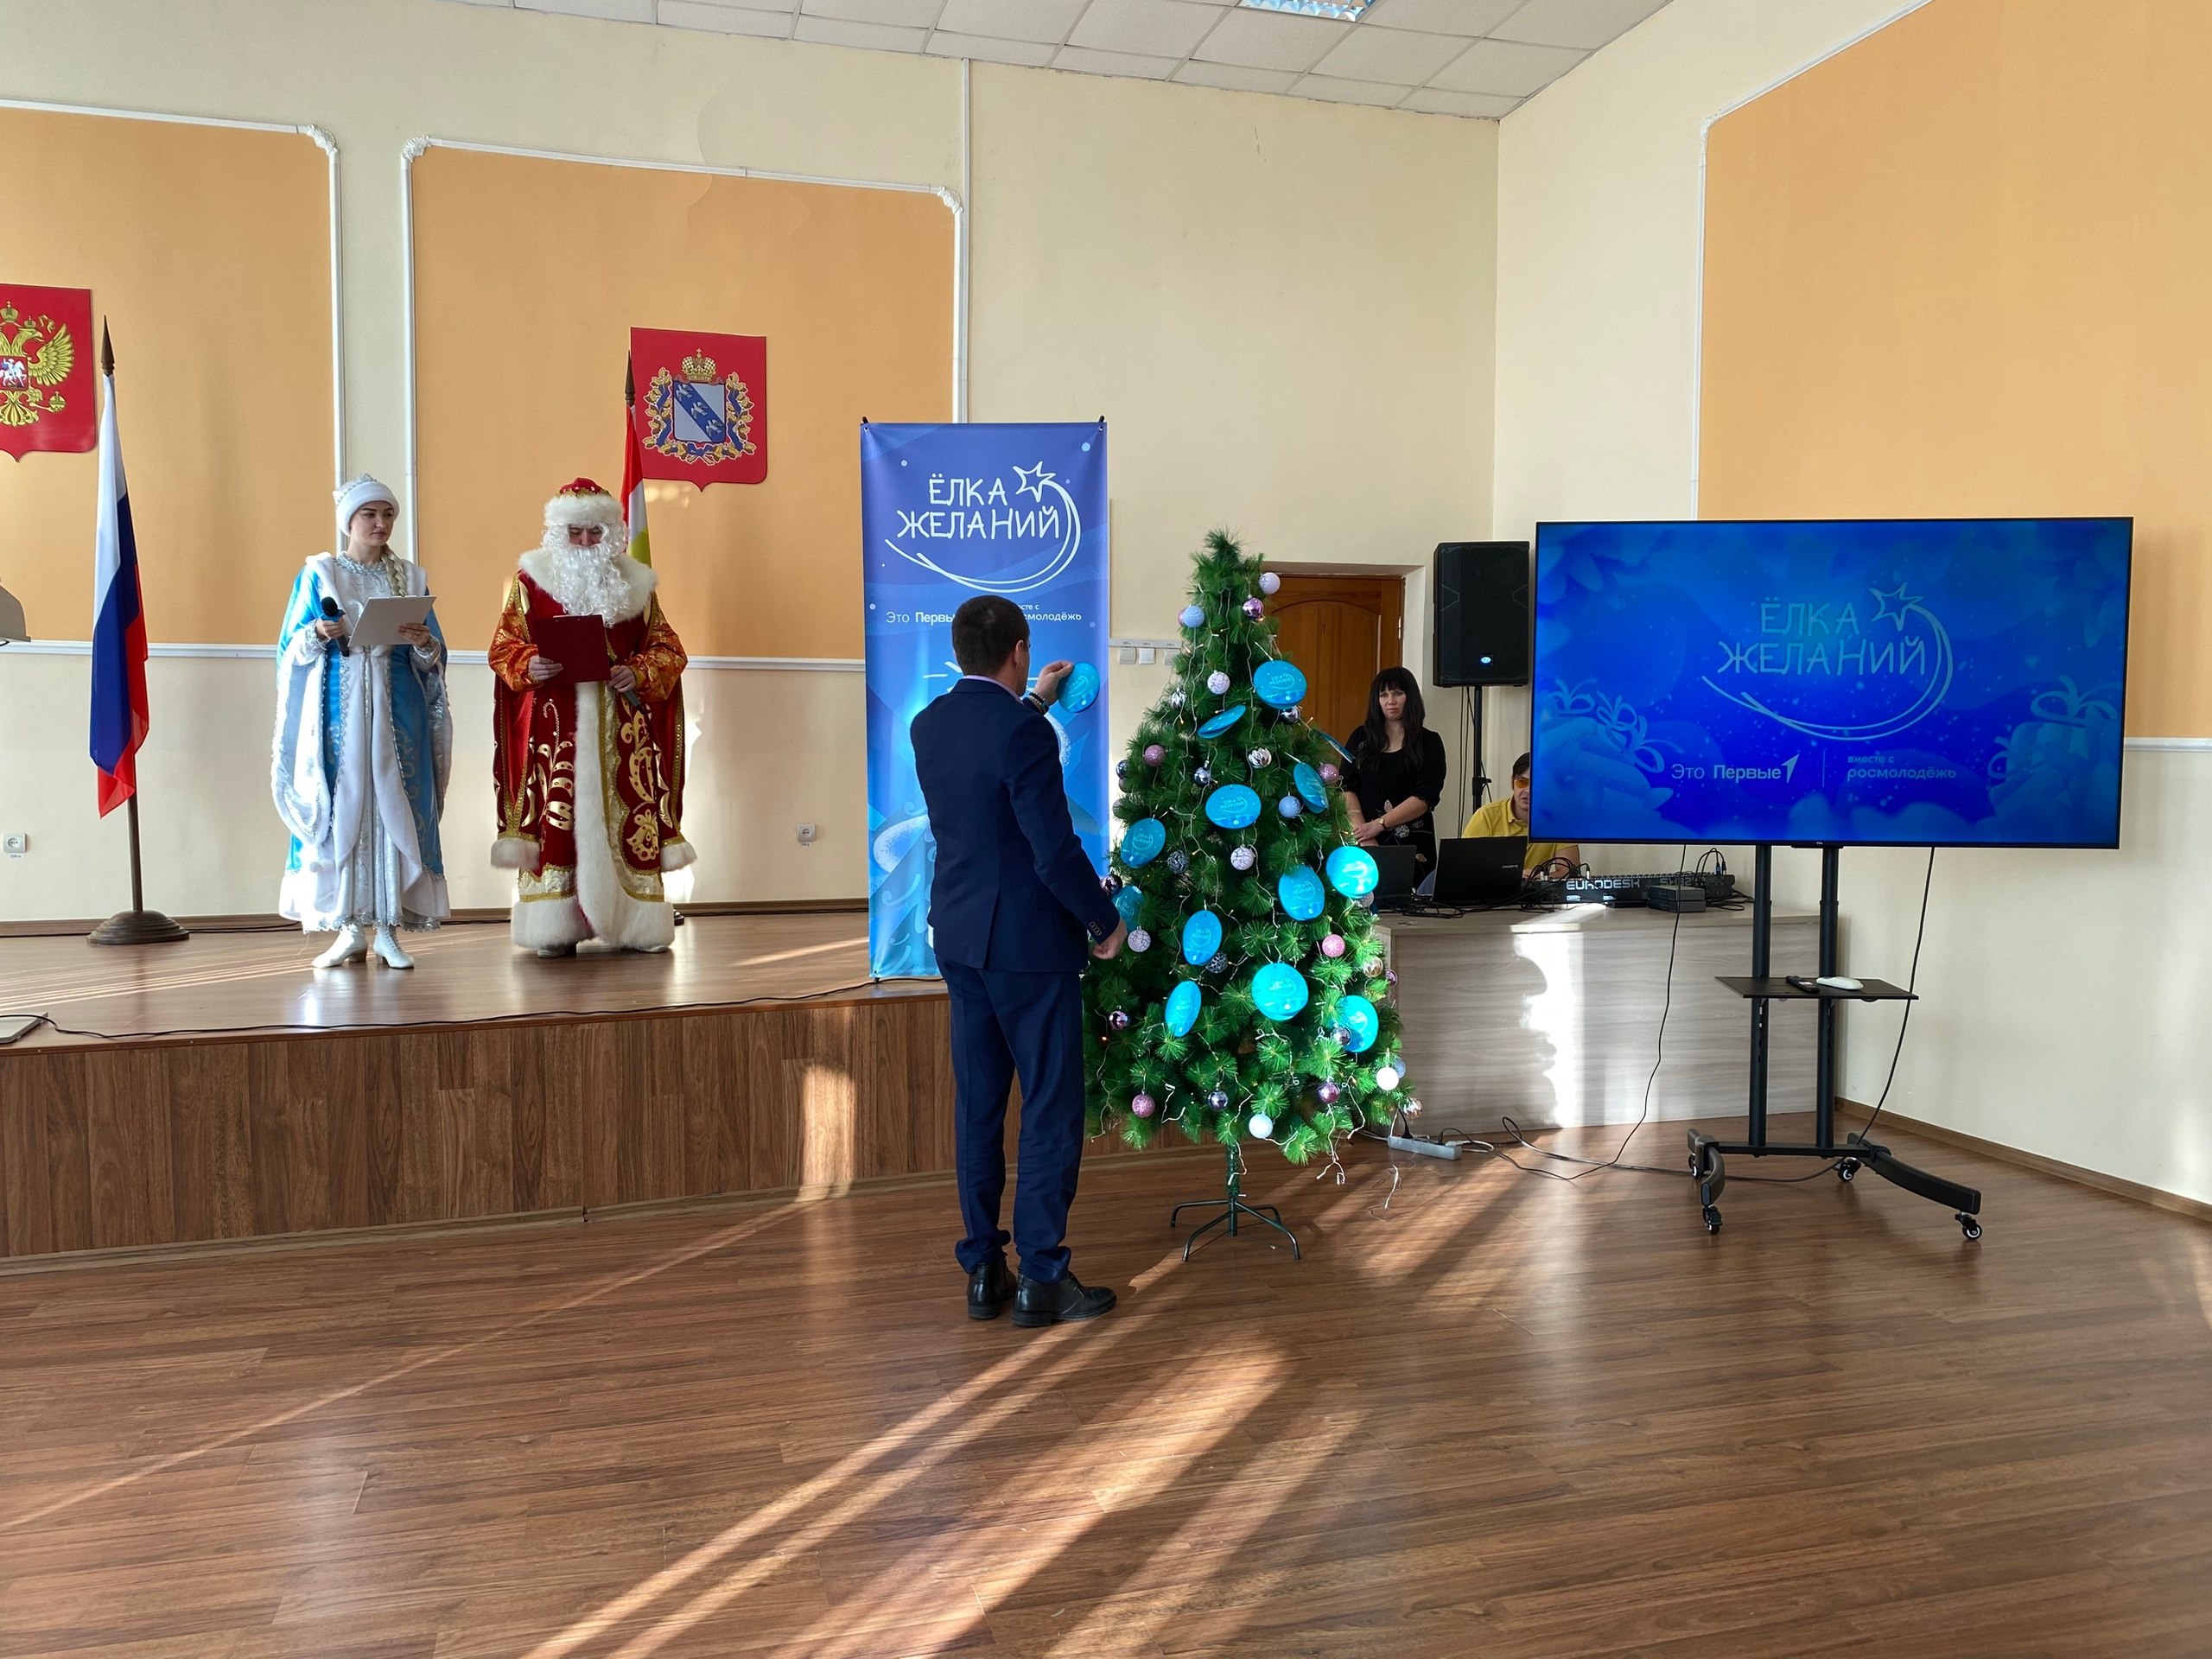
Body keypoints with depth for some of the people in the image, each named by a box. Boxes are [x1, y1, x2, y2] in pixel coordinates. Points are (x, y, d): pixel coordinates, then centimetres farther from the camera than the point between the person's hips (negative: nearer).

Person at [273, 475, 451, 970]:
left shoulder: (411, 577, 11)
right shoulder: (318, 574, 7)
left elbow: (434, 655, 9)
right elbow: (293, 648, 4)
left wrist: (424, 643, -13)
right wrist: (318, 635, -17)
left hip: (396, 710, 1)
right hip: (339, 709, -1)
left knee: (392, 805, -3)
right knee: (342, 806, -3)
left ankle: (387, 929, 1)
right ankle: (350, 929, 3)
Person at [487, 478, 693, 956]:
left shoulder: (634, 582, 12)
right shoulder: (532, 577, 8)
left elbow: (667, 649, 9)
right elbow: (503, 646, 5)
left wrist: (640, 674, -12)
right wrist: (529, 666, -17)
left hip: (622, 723, 2)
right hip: (555, 721, -1)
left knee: (628, 814, -1)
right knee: (556, 814, -6)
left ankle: (633, 923, 6)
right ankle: (555, 928, -1)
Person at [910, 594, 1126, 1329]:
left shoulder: (928, 725, 4)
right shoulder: (1023, 733, -19)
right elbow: (1057, 852, -21)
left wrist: (1036, 703, 36)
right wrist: (1106, 920, -6)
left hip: (959, 939, 7)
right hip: (1029, 944, -7)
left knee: (978, 1104, 12)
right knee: (1051, 1107, 3)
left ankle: (983, 1272, 20)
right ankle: (1042, 1278, 9)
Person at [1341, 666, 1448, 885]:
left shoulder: (1429, 742, 3)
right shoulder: (1361, 738, 9)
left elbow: (1426, 797, -6)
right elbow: (1346, 789, 1)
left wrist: (1378, 824, -15)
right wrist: (1365, 838, -12)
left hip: (1411, 843, -1)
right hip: (1363, 841, 2)